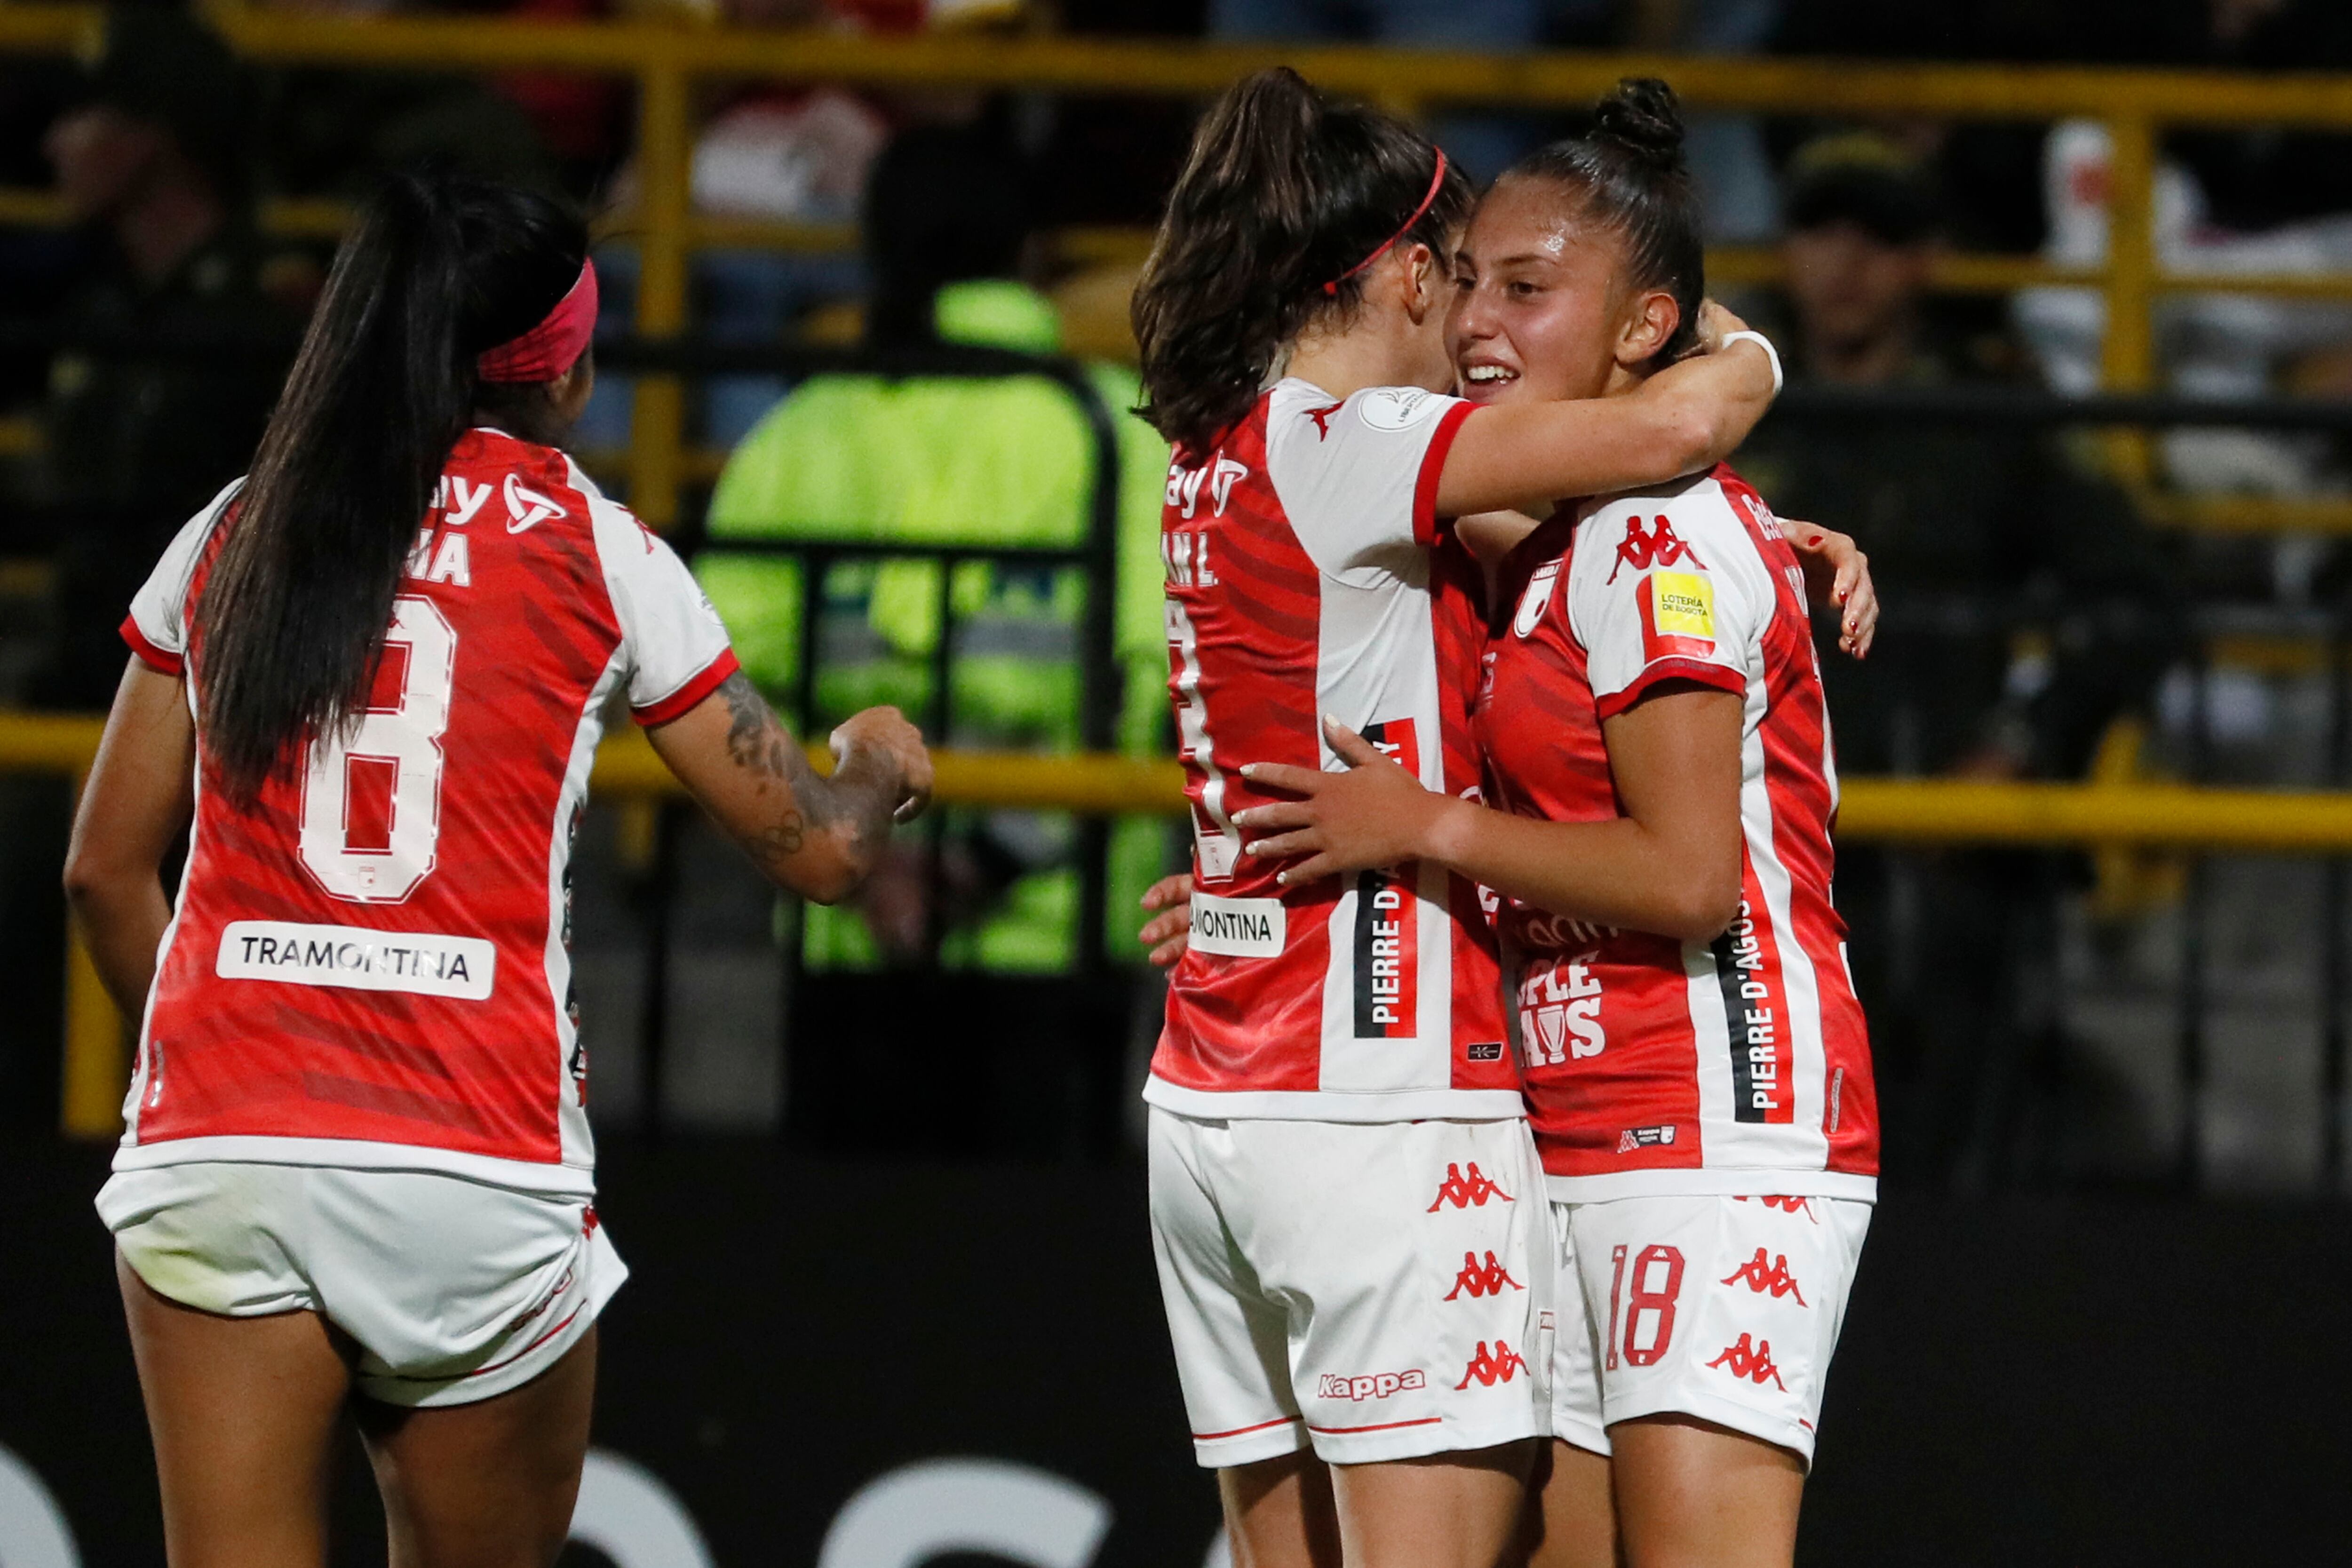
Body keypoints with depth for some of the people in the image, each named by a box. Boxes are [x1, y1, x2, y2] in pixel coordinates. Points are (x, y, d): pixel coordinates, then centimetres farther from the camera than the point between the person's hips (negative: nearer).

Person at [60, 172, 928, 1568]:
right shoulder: (592, 552, 3)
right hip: (479, 1167, -2)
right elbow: (818, 851, 7)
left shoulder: (232, 538, 11)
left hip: (214, 1149, 2)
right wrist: (880, 771, 31)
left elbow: (107, 871, 15)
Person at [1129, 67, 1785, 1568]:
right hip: (1380, 1103, -9)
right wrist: (1745, 356, 1)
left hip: (1212, 1106, 9)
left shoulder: (1225, 455, 14)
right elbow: (1674, 430, -22)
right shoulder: (1340, 447, -11)